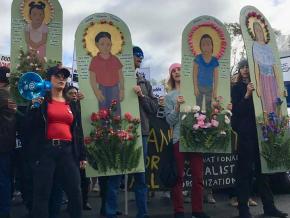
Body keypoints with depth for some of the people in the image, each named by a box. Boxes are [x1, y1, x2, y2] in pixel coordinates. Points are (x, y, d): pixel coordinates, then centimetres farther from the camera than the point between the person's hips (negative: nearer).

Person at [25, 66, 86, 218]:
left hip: (68, 151, 3)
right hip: (45, 150, -3)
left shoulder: (72, 104, 17)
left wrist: (82, 155, 12)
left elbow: (78, 130, 16)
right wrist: (35, 106, -14)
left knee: (75, 193, 1)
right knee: (42, 194, 0)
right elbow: (29, 126, 0)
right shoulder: (40, 101, 6)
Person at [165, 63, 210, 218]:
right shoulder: (169, 96, 9)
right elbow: (169, 120, -1)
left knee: (198, 175, 4)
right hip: (178, 138, -1)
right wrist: (177, 106, -14)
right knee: (178, 176, 3)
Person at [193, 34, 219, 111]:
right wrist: (195, 87, -10)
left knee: (208, 107, 12)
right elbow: (195, 74, -8)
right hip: (199, 86, -1)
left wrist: (215, 90, -4)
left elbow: (216, 77, -4)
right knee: (198, 106, 11)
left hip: (209, 87, 1)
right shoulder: (198, 59, -12)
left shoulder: (214, 61, -9)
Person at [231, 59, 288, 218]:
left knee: (262, 168, 10)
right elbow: (236, 110, -7)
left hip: (260, 131, 4)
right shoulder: (236, 88, 3)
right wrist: (247, 95, -18)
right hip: (245, 133, -4)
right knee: (245, 169, -4)